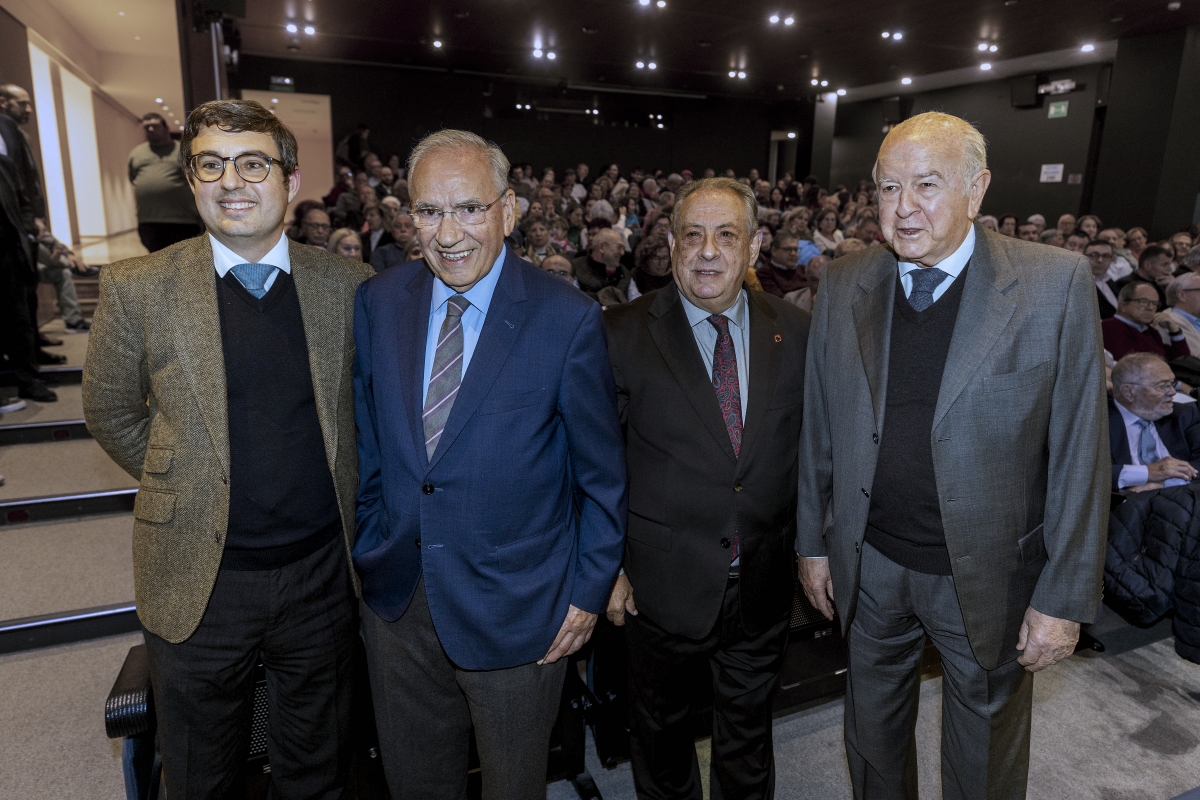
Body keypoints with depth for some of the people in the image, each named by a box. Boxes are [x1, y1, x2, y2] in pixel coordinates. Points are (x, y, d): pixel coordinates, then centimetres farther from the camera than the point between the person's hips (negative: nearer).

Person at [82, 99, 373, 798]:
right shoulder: (137, 288, -7)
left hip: (323, 574, 1)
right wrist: (180, 482, 2)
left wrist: (332, 479, 4)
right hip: (200, 581, 0)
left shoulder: (348, 285, -3)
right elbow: (110, 411, 5)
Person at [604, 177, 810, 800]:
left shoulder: (794, 332, -2)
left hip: (764, 583, 2)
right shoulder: (624, 334, -11)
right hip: (662, 582, -2)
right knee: (661, 724, 22)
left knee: (748, 727, 24)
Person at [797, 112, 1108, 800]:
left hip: (993, 578, -2)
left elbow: (1080, 451, -10)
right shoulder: (843, 288, -4)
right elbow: (820, 429, 2)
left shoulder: (1057, 284, -12)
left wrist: (1065, 598, -9)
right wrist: (814, 542, 5)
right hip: (870, 568, 2)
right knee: (873, 741, 24)